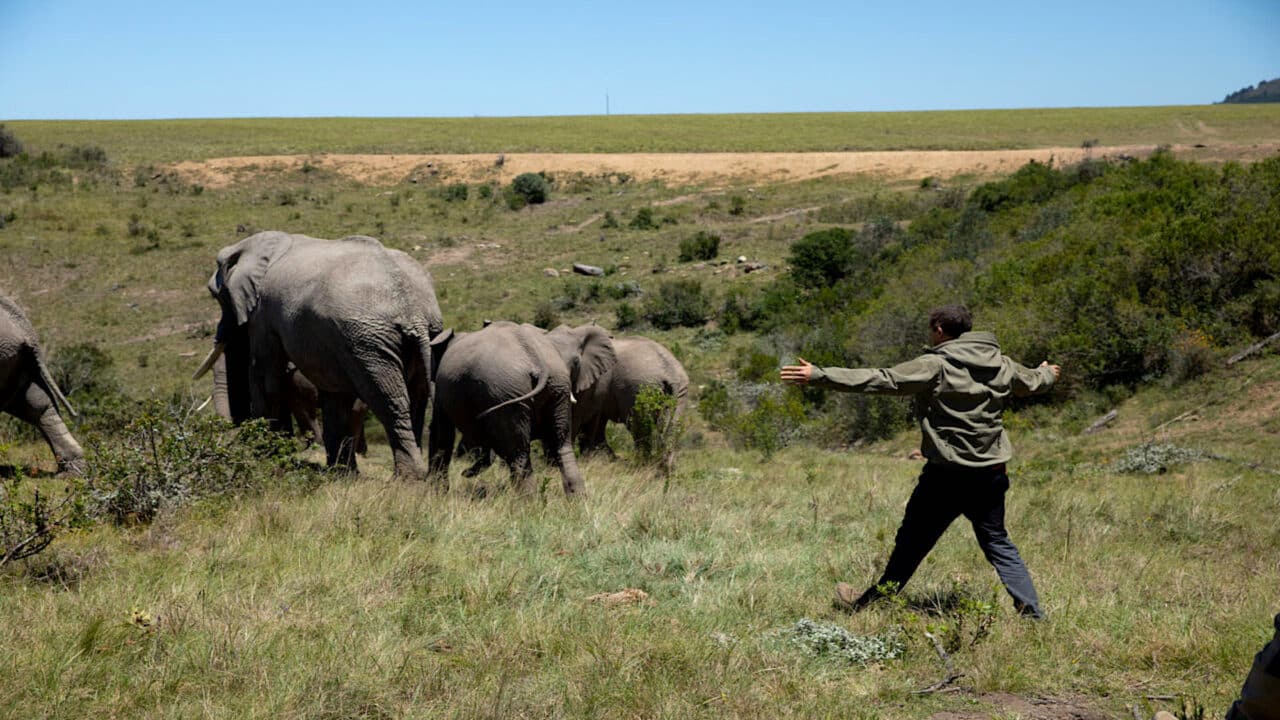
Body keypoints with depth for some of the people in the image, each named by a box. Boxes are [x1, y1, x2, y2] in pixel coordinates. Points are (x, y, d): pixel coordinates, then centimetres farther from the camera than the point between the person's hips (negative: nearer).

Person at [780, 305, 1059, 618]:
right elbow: (1033, 381, 27)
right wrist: (1048, 374, 54)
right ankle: (1033, 612, 9)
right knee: (997, 543, 15)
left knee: (912, 542, 8)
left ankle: (869, 603, 22)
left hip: (946, 474, -5)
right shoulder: (1001, 365, 6)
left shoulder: (935, 366, -13)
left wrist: (819, 376, -19)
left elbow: (880, 380, -19)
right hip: (991, 474, 5)